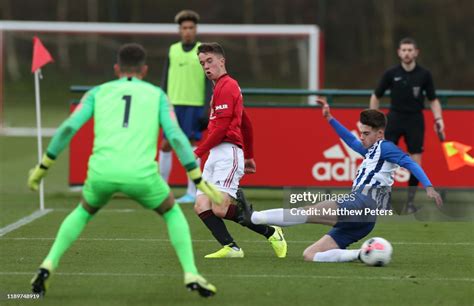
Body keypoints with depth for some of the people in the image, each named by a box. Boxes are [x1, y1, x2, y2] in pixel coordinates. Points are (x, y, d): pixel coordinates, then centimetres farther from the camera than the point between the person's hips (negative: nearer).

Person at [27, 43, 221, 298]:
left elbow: (69, 127, 8)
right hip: (141, 174, -1)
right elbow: (176, 136, 6)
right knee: (172, 213, 27)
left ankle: (49, 265, 16)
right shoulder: (156, 95, 19)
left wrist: (43, 167, 17)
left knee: (84, 211, 33)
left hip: (102, 171, 1)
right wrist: (200, 181, 6)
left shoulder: (98, 92, 21)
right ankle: (191, 275, 12)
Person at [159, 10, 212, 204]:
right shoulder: (173, 50, 9)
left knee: (191, 145, -4)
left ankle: (192, 193, 1)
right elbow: (166, 79, 11)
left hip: (195, 106, -3)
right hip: (174, 105, 3)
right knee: (166, 144, 1)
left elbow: (209, 82, -3)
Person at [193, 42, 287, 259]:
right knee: (201, 206, -6)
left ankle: (271, 232, -4)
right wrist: (249, 156, 35)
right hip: (216, 155, 10)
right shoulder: (227, 86, 24)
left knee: (220, 209, -18)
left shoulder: (226, 86, -7)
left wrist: (197, 153, -11)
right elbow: (246, 125, 30)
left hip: (227, 153, -10)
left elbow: (221, 128, -14)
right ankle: (230, 248, -18)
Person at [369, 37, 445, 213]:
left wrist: (438, 119, -8)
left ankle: (410, 202, 9)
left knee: (416, 164, -2)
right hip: (395, 118, 0)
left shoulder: (424, 75, -2)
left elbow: (433, 100, 6)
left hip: (415, 121, 0)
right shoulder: (391, 74, -3)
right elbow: (376, 97, 8)